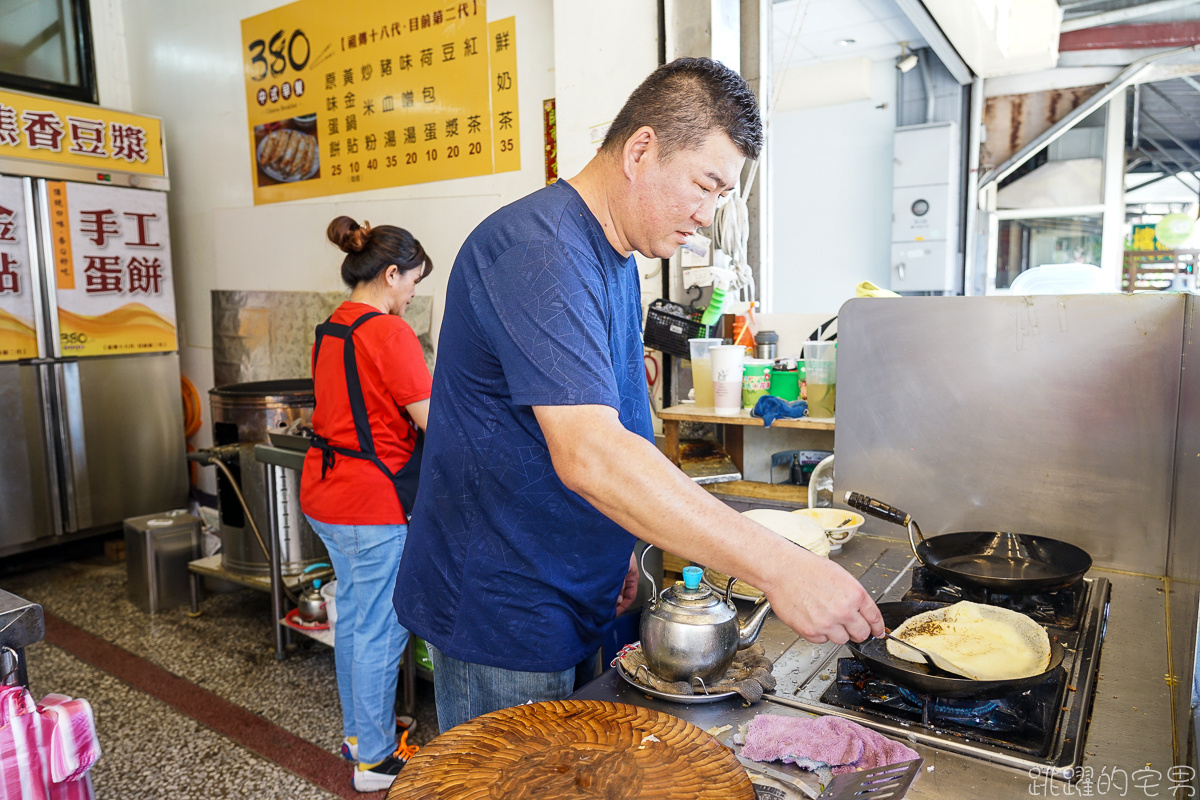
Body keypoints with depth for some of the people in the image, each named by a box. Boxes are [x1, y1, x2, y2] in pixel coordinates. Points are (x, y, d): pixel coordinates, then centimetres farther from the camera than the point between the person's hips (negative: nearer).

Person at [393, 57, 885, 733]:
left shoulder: (617, 256, 9)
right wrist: (781, 567, -36)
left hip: (565, 599, 9)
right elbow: (587, 455, -36)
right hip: (501, 612, -9)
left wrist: (615, 546, 16)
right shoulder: (540, 249, -24)